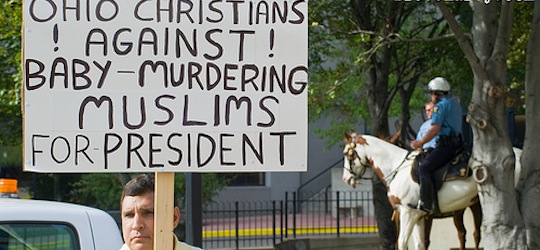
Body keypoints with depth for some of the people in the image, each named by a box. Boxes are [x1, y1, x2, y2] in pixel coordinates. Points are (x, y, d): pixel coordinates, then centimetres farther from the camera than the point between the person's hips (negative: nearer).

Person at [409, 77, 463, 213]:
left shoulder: (440, 106, -8)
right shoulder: (456, 104, 22)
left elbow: (435, 129, -16)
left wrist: (420, 143, -9)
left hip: (446, 144, -10)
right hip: (458, 144, 10)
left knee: (425, 167, -16)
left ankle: (425, 203, -26)